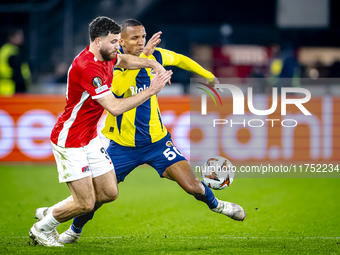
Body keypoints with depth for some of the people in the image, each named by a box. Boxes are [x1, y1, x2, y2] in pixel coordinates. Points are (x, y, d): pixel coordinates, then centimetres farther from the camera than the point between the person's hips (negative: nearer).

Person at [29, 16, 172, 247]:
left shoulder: (104, 57, 1)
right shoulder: (87, 67, -28)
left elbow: (124, 60, 27)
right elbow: (115, 107, -30)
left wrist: (152, 63, 9)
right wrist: (150, 91, -26)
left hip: (91, 137, 9)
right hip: (70, 140, -9)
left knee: (109, 193, 7)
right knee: (86, 203, -9)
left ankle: (52, 213, 24)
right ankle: (42, 229, 16)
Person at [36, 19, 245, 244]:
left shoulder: (154, 56, -4)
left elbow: (179, 59, 19)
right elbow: (117, 88, -39)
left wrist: (208, 75, 28)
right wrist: (141, 57, -42)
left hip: (157, 140, 2)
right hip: (122, 146, -2)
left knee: (192, 185, -9)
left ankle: (214, 204, 25)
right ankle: (75, 230, 29)